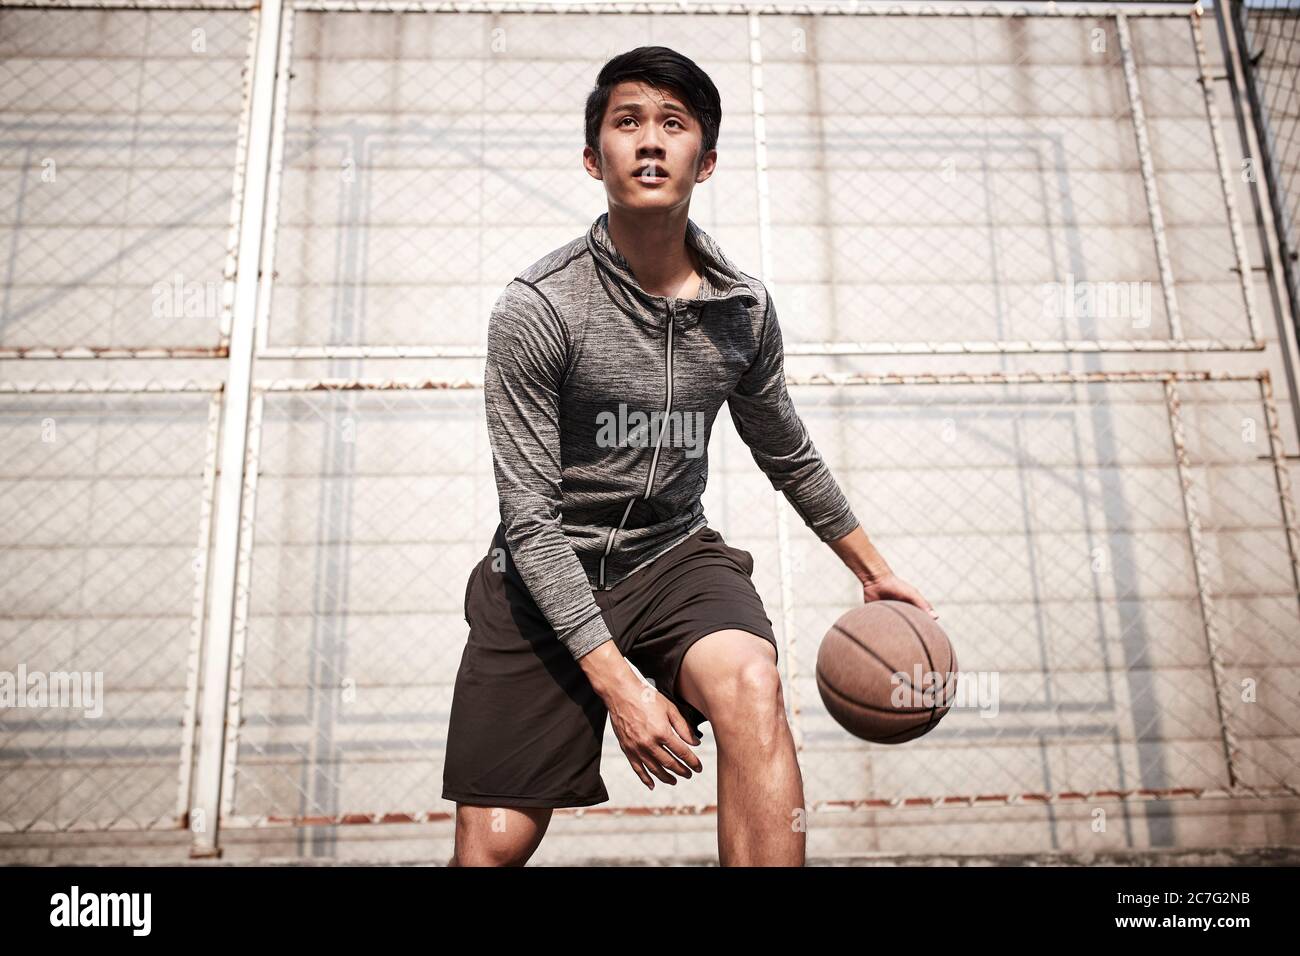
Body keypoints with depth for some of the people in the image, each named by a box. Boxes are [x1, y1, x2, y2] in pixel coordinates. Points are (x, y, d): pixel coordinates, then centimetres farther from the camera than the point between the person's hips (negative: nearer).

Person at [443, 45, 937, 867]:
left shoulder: (745, 308, -2)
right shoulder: (535, 309, -15)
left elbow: (789, 455, 14)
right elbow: (531, 517, -16)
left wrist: (874, 570, 20)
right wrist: (615, 678, -22)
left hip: (674, 556, 3)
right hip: (546, 578, -2)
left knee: (752, 684, -31)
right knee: (491, 849, -4)